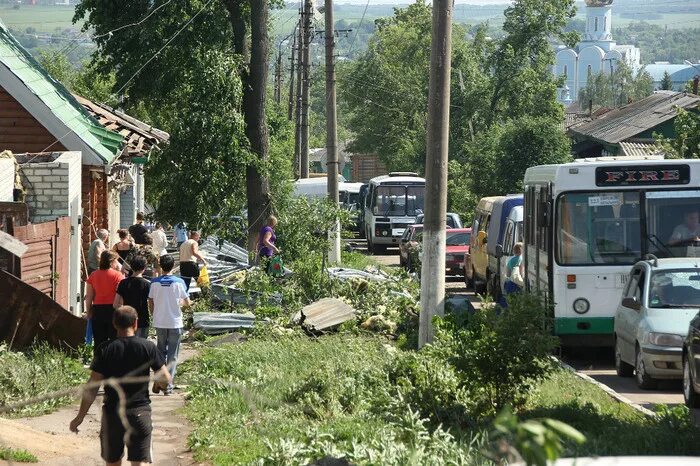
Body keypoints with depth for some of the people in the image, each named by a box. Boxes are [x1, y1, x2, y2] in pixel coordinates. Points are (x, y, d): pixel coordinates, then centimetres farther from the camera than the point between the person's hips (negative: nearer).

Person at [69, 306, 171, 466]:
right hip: (140, 411, -1)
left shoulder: (106, 350, -4)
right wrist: (157, 383, 22)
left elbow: (92, 387, -5)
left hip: (112, 413, 1)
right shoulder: (148, 347, -4)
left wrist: (80, 417, 1)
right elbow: (165, 379, -2)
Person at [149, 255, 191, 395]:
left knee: (161, 352, 18)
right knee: (172, 355, 5)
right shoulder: (179, 282, -8)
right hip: (175, 323, -2)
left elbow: (150, 302, 1)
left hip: (159, 322, 2)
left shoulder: (155, 282, -4)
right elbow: (187, 302, -1)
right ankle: (168, 384, -1)